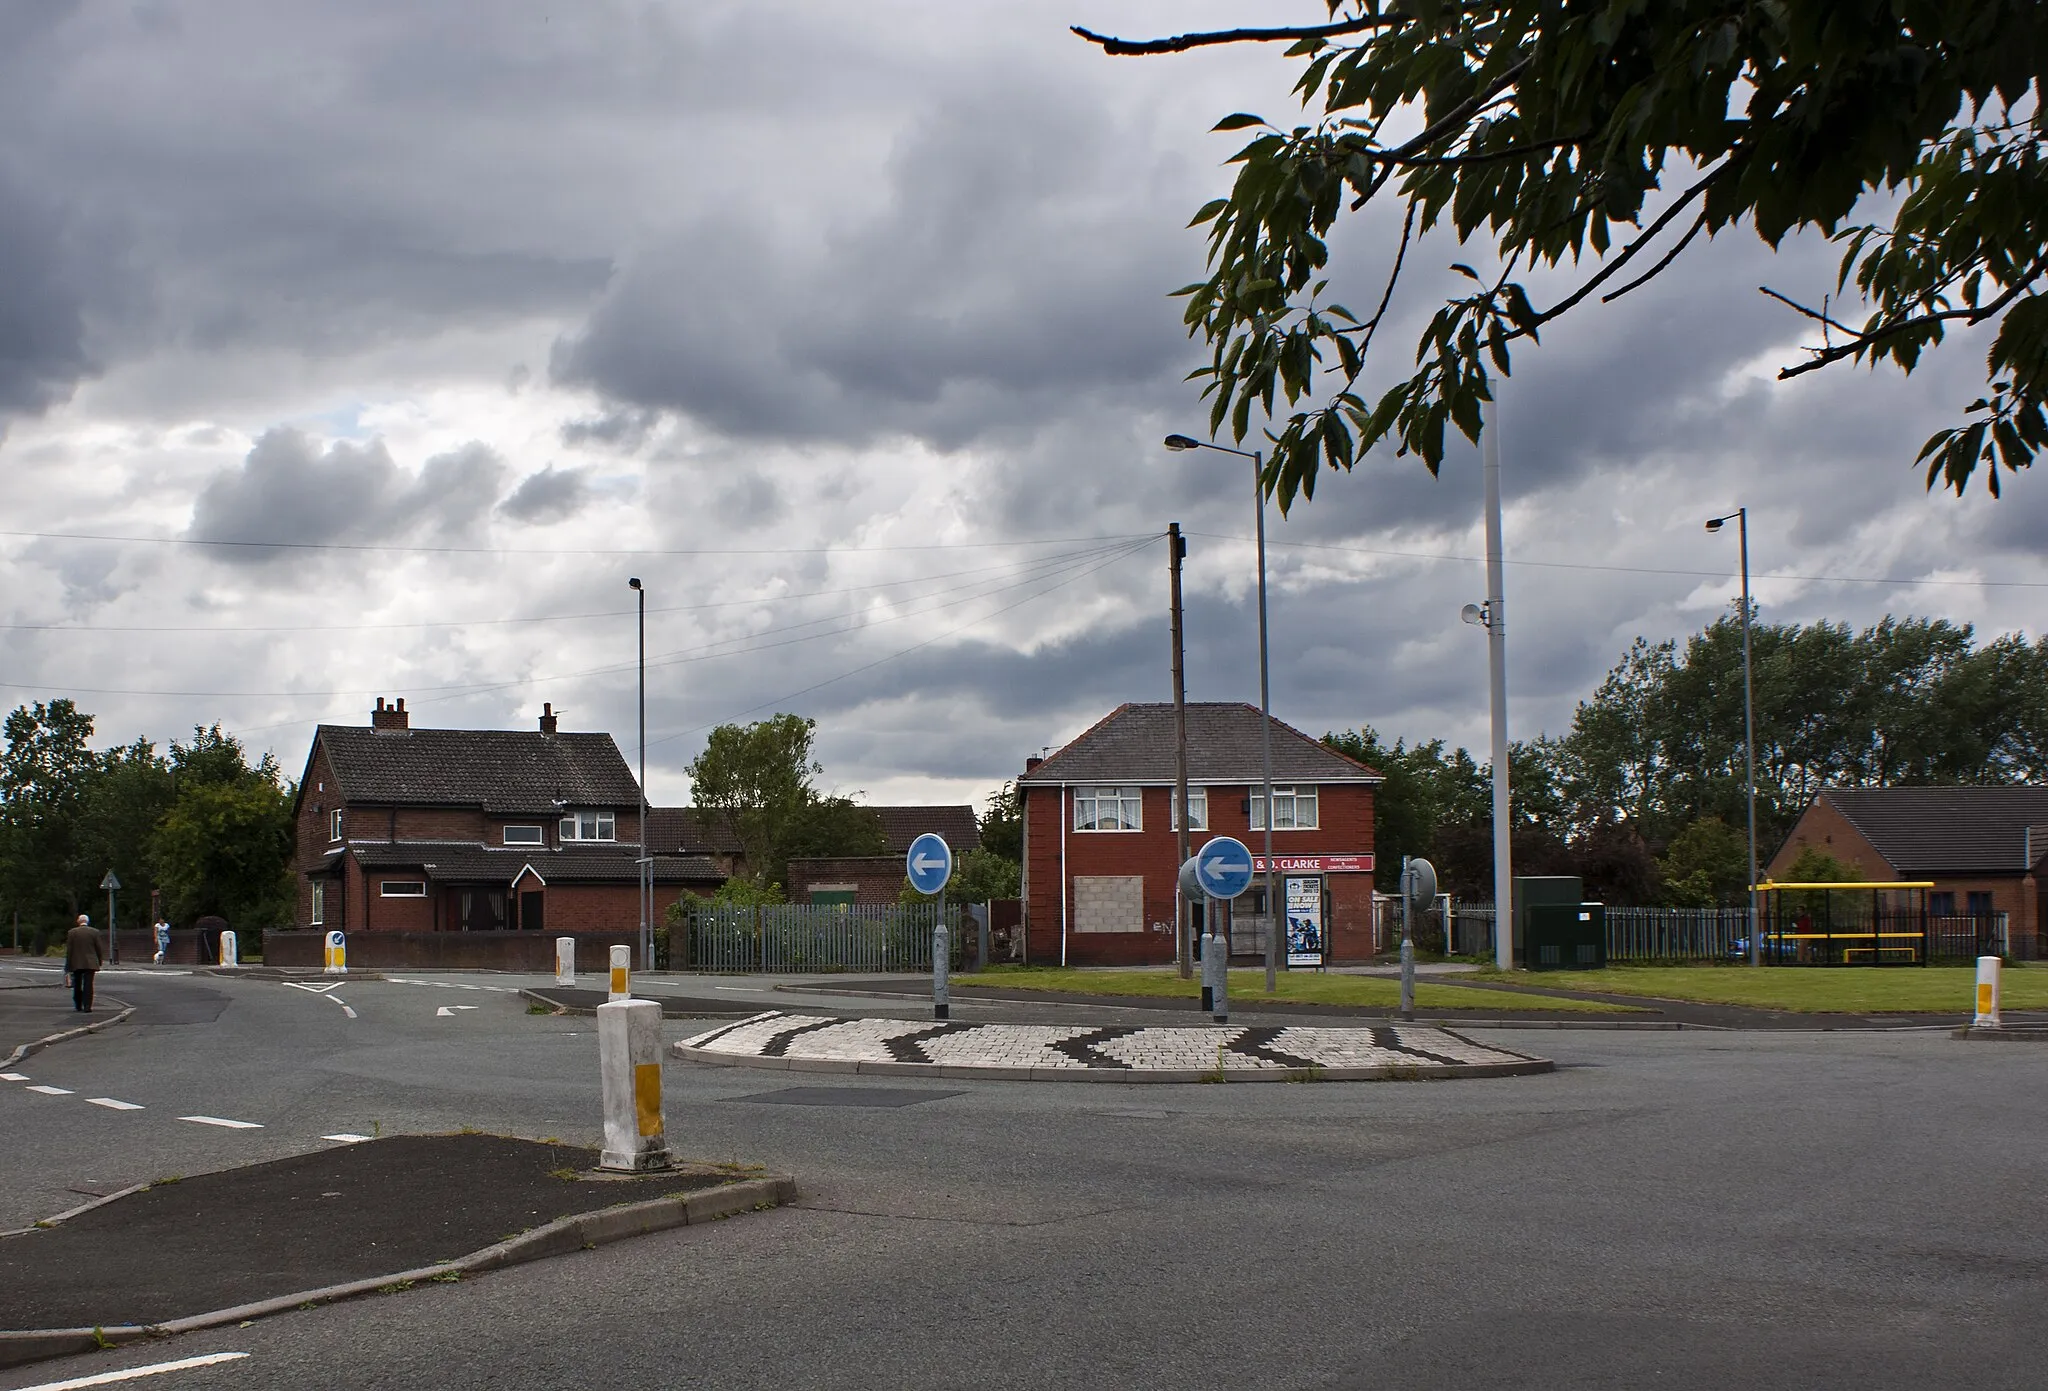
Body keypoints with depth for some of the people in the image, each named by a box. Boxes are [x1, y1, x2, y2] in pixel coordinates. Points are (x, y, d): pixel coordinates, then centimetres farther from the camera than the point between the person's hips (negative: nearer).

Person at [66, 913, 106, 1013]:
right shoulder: (94, 932, -2)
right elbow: (99, 948, 1)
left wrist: (68, 965, 2)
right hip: (90, 963, -1)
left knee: (77, 986, 14)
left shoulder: (72, 932, -2)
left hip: (76, 963, 1)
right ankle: (87, 1007, -11)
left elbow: (69, 950, -2)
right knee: (88, 985, -3)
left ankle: (78, 1006, 21)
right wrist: (100, 962, 11)